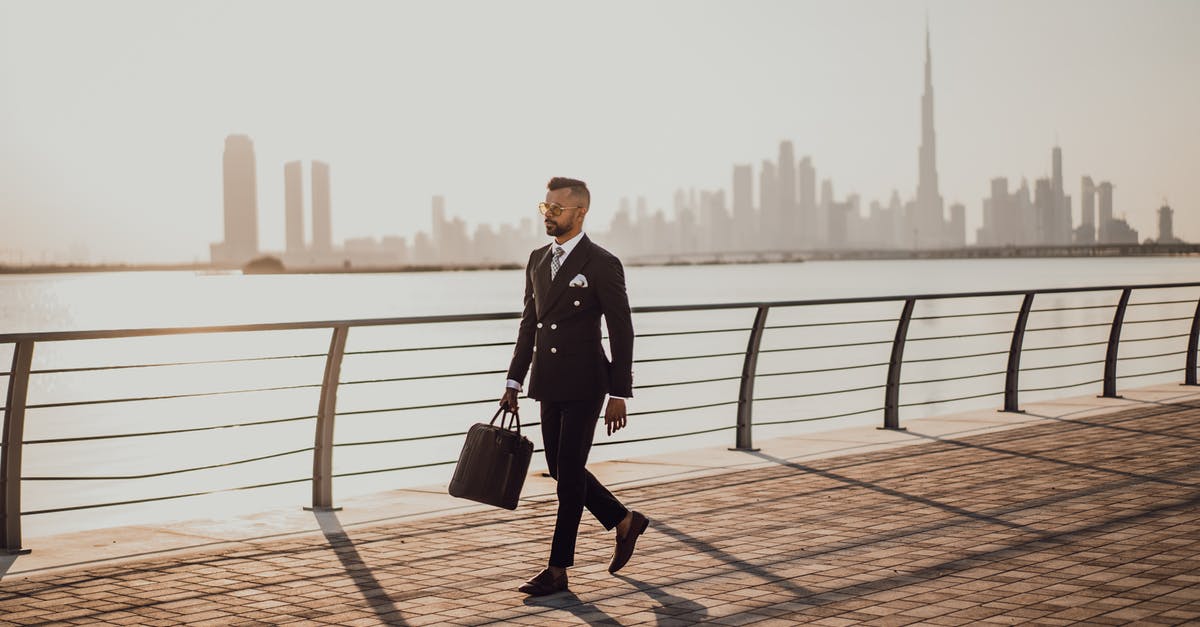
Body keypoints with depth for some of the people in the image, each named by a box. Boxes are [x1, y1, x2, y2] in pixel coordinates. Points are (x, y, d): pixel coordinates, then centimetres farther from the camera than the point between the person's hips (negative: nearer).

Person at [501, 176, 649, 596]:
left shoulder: (602, 265, -10)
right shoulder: (538, 260, 11)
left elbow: (622, 333, -9)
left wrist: (619, 394, -12)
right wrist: (514, 380, 11)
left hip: (584, 384, -7)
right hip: (549, 384, 7)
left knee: (569, 474, -4)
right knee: (560, 468, 12)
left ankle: (558, 570, 4)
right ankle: (624, 522, 32)